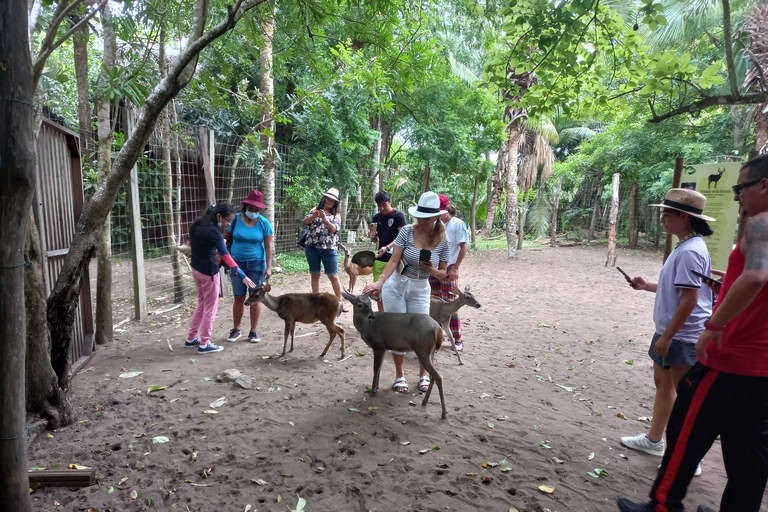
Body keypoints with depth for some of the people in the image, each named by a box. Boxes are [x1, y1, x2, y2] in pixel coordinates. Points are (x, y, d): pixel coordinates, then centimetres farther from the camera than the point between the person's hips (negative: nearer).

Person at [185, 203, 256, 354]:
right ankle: (204, 344, 13)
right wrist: (242, 276, -32)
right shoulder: (213, 231, -22)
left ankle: (191, 339, 29)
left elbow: (191, 242, 17)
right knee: (210, 308, 5)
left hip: (196, 269, 9)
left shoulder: (199, 225, 3)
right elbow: (226, 257, -29)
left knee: (202, 305, 21)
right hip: (208, 272, -9)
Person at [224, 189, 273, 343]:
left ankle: (253, 331, 16)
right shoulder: (235, 219, -6)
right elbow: (224, 239, 2)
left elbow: (268, 246, -5)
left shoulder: (264, 223, -7)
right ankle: (236, 330, 23)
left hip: (257, 264, -1)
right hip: (238, 264, 1)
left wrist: (269, 267, -10)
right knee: (239, 298, 7)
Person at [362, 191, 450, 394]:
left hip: (420, 290, 1)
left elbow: (442, 274, 0)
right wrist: (380, 282, -29)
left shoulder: (443, 242, -7)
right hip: (396, 285, -1)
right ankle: (399, 375, 21)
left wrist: (432, 270, -22)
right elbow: (393, 260, -16)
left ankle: (424, 374, 26)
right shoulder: (407, 231, -13)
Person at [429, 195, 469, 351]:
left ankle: (458, 339, 5)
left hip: (448, 269, -5)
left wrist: (455, 268, -13)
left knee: (450, 303, -4)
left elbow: (463, 247, -9)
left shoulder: (458, 224, -7)